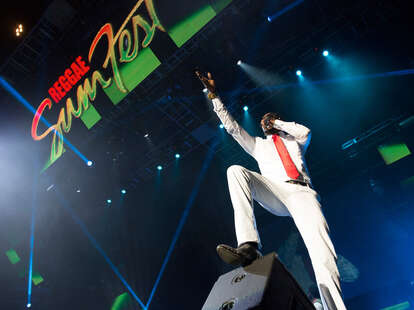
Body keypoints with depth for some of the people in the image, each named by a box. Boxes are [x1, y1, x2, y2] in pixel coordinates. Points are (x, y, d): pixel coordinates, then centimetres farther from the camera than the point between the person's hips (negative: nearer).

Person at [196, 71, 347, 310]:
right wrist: (214, 95, 23)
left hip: (302, 192, -1)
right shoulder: (258, 144, 35)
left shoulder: (293, 140, 32)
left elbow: (305, 132, 8)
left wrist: (277, 123, 21)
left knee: (323, 254, -28)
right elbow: (232, 127, 27)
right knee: (236, 171, -27)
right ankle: (249, 245, -42)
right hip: (275, 194, 1)